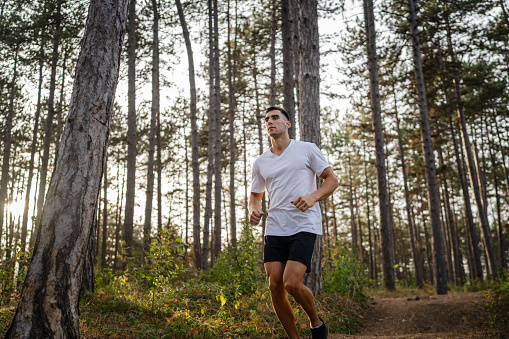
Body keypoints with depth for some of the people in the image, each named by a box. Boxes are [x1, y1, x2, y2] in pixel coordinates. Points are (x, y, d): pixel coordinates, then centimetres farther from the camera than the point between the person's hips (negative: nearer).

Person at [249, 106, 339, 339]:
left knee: (291, 283, -17)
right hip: (275, 229, 5)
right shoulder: (260, 163, 14)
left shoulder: (307, 149, 4)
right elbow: (255, 195, 25)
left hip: (304, 226, -4)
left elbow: (332, 180, 4)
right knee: (275, 287, -2)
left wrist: (313, 197, -15)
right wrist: (253, 210, 1)